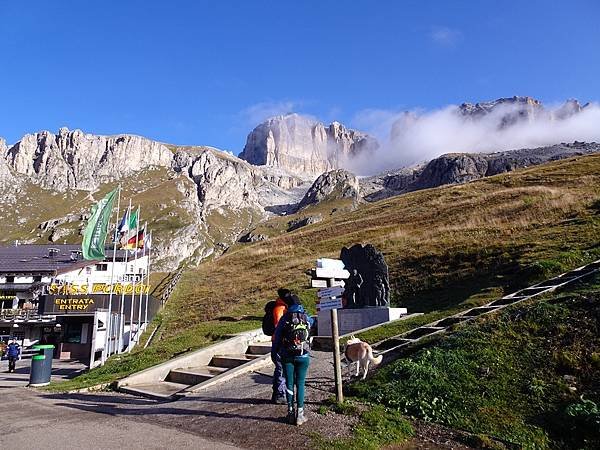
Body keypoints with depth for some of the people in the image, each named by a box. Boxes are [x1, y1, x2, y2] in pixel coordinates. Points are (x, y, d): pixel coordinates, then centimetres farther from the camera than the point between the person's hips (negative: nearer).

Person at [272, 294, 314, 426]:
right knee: (300, 384, 5)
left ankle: (291, 413, 13)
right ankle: (300, 414, 5)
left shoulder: (284, 318, -2)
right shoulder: (306, 318, 2)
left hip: (287, 356, 0)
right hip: (303, 356, 0)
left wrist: (273, 352, 11)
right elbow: (312, 321, 28)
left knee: (289, 383, 8)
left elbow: (277, 337, 0)